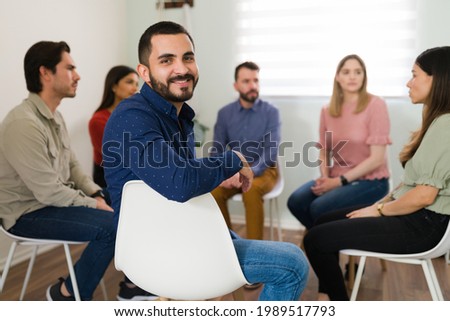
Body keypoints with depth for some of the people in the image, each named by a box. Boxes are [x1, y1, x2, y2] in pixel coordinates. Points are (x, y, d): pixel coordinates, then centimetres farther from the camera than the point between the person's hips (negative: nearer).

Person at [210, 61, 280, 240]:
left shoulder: (271, 112, -8)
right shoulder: (224, 113, 2)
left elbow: (271, 153, -14)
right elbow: (216, 150, 2)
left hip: (263, 170, -2)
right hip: (234, 170, 3)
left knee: (251, 189, -35)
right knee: (214, 192, -27)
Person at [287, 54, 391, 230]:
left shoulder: (375, 105, -11)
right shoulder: (327, 110, 5)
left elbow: (377, 158, -15)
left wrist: (339, 181, -17)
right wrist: (325, 178, -9)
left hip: (370, 181, -5)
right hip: (336, 179, 5)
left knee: (320, 208, -27)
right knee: (296, 202, -18)